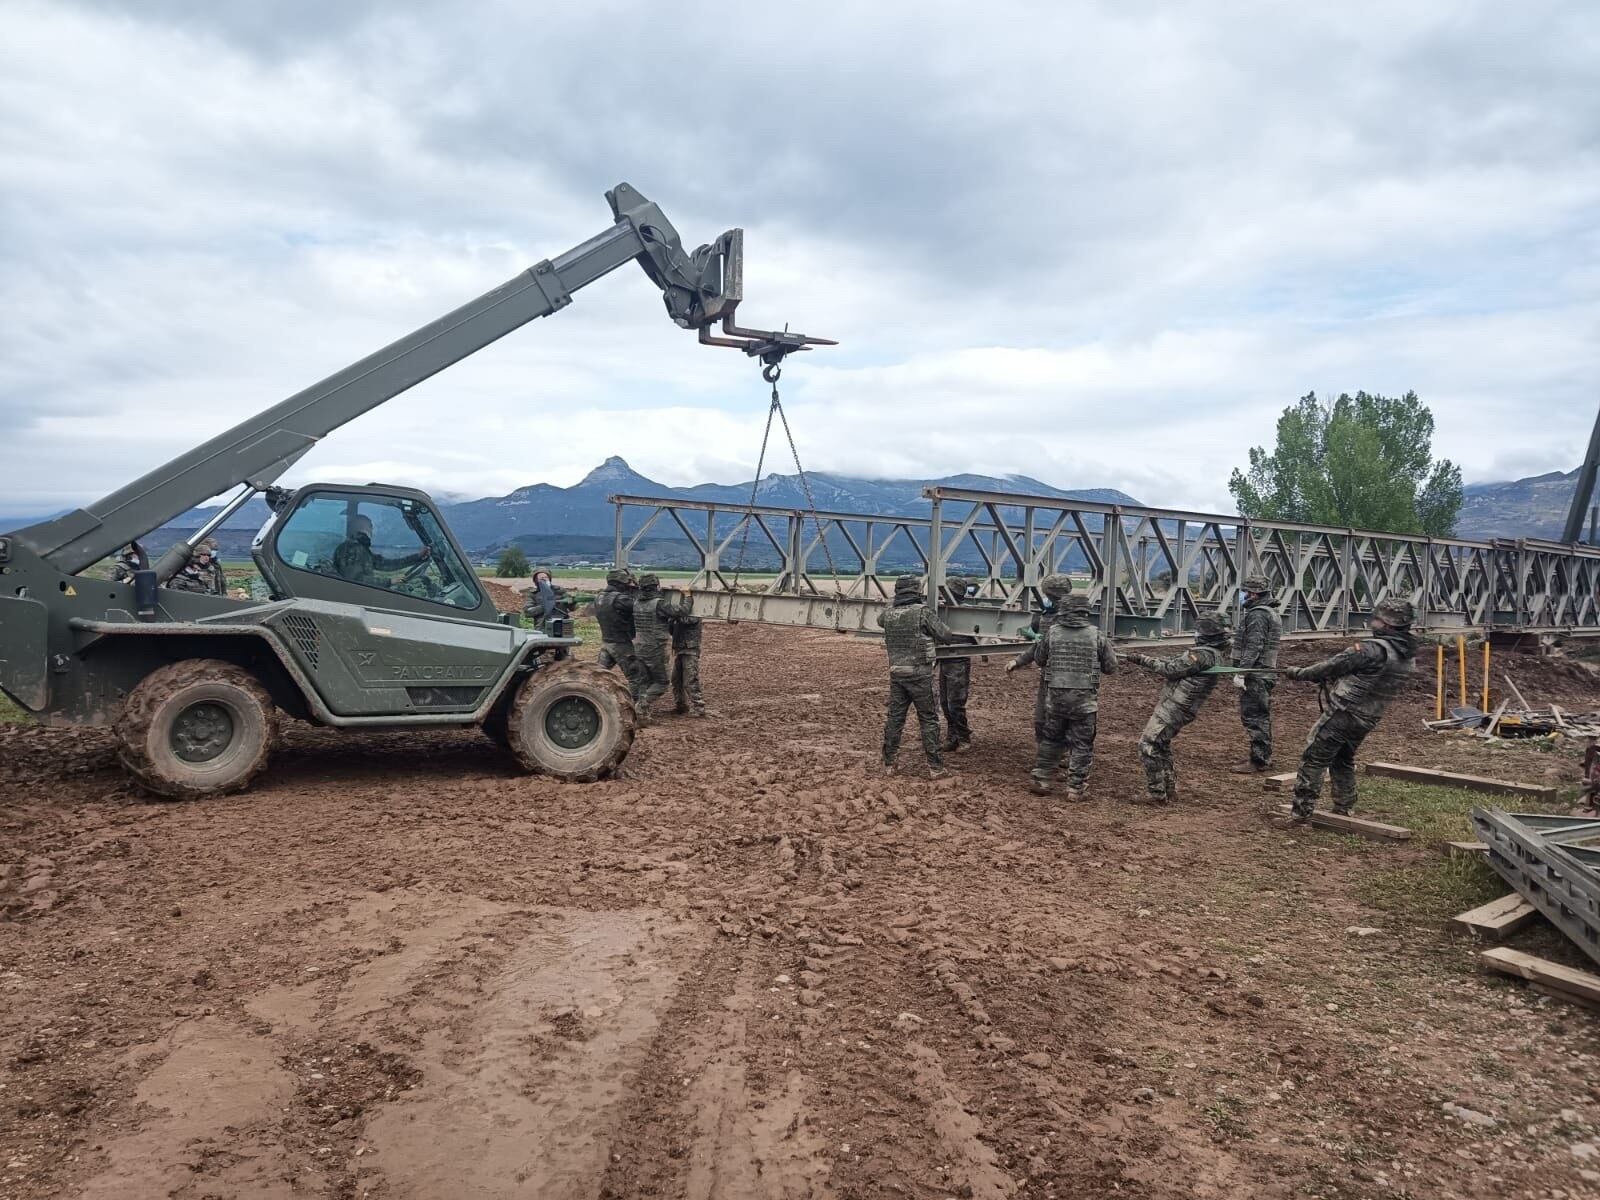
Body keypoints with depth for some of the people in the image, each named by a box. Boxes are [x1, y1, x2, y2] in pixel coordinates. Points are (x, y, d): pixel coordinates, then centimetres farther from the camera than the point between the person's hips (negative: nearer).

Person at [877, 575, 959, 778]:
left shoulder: (888, 613, 3)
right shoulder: (922, 612, -12)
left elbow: (880, 619, 28)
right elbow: (946, 635, -6)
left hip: (896, 673, 5)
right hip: (919, 674, -4)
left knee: (894, 718, 11)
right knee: (928, 720, 3)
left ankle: (889, 764, 15)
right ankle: (935, 767, 5)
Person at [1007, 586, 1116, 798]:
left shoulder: (1052, 633, -2)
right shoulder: (1096, 635, -5)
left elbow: (1039, 659, 11)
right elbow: (1111, 666, 2)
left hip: (1057, 697, 2)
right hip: (1085, 699, -2)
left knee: (1051, 740, 17)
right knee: (1081, 744, 7)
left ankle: (1041, 780, 21)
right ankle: (1075, 788, 9)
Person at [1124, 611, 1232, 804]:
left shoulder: (1202, 654, -19)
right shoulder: (1218, 656, 12)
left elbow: (1170, 669, -14)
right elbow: (1178, 661, 15)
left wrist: (1145, 660, -1)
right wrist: (1141, 659, 15)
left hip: (1172, 708, -10)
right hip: (1184, 712, 10)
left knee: (1148, 746, -5)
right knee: (1162, 746, 25)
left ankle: (1158, 794, -2)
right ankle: (1170, 789, 30)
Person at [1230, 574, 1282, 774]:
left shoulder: (1257, 615, -16)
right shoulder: (1272, 614, 18)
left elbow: (1253, 647, -23)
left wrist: (1241, 673, -24)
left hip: (1255, 674, -11)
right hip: (1266, 673, 11)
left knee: (1253, 717, -7)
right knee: (1262, 717, 17)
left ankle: (1258, 761, -5)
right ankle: (1264, 757, 25)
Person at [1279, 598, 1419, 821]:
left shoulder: (1374, 649, -20)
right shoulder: (1409, 660, 6)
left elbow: (1335, 665, -13)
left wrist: (1298, 673, -2)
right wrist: (1334, 679, 17)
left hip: (1342, 713, -8)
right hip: (1367, 720, 8)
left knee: (1313, 760, -1)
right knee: (1344, 762, 24)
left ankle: (1301, 813, -2)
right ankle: (1344, 811, 29)